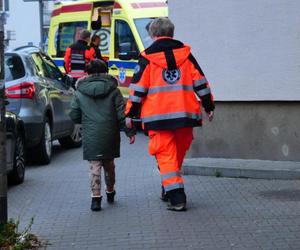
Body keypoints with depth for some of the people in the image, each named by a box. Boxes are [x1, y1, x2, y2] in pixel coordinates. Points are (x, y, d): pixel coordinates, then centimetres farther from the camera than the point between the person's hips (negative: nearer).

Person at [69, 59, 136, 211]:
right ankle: (110, 192, 34)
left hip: (91, 136, -1)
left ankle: (96, 197, -10)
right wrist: (130, 132, 3)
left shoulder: (80, 92, 1)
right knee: (109, 164, 19)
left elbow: (74, 116, 5)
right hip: (110, 135, 1)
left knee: (95, 165, 1)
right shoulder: (113, 90, 0)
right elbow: (122, 113, -3)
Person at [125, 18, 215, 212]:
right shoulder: (185, 53, 8)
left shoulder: (147, 57, 0)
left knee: (166, 155, -1)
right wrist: (209, 106, 16)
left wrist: (131, 114, 5)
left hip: (158, 116, -3)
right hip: (185, 114, 3)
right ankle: (169, 190, 32)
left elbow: (138, 87, -1)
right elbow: (200, 81, 9)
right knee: (179, 153, 19)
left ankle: (176, 197, -13)